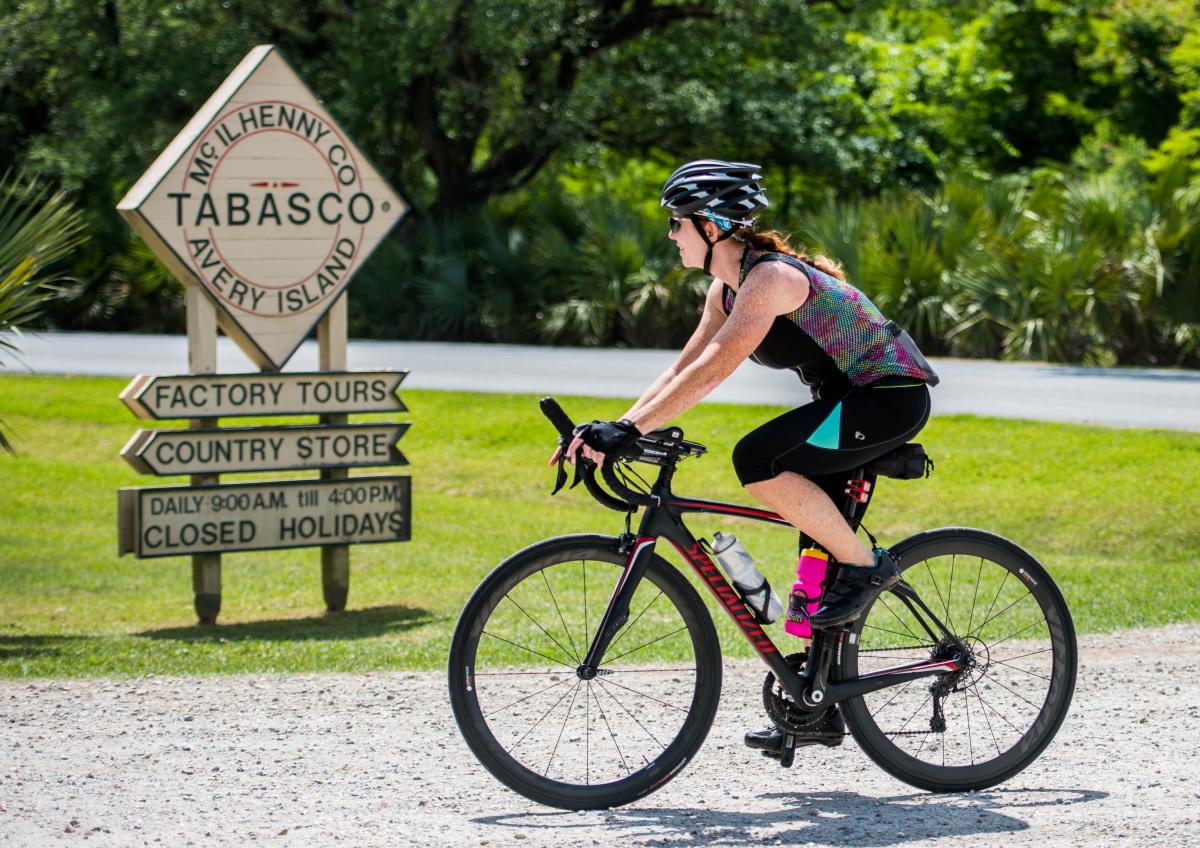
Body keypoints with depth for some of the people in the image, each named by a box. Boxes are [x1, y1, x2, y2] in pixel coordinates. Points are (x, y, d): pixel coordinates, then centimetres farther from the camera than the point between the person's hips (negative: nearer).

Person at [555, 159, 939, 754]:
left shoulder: (769, 277, -22)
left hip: (891, 397, -10)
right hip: (850, 400, 10)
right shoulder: (727, 289, 8)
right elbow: (683, 369, 6)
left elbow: (713, 370, -32)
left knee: (757, 460, -26)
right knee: (819, 552, 8)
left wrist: (629, 428, -37)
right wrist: (612, 430, -6)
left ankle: (866, 566, -12)